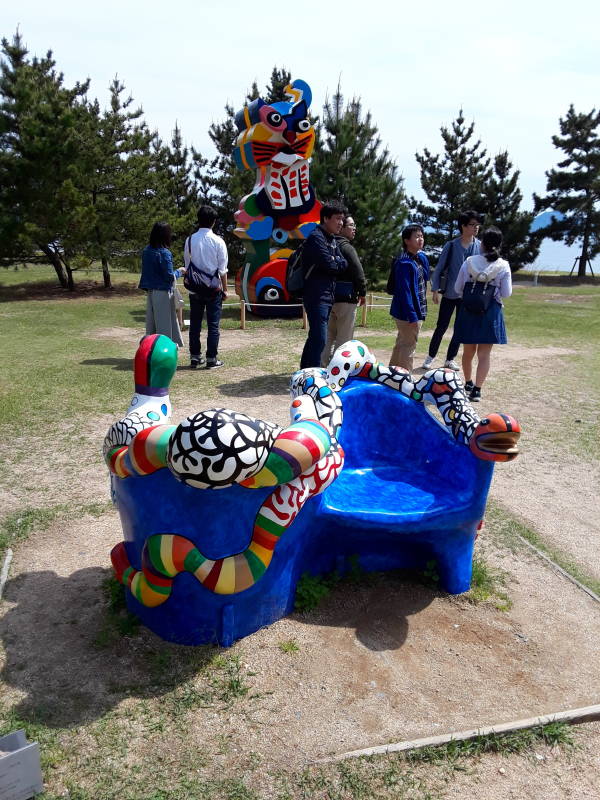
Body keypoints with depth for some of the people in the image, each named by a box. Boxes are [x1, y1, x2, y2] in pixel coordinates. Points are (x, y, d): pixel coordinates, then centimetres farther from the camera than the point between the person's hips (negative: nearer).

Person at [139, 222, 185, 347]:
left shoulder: (146, 250, 5)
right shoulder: (164, 253, -16)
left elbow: (147, 271, 12)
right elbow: (169, 276, -16)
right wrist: (179, 272, 2)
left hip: (150, 291, 7)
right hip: (163, 293, -7)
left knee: (151, 322, 14)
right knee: (165, 323, 0)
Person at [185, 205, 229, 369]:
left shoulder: (190, 240, 0)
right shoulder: (218, 241, -7)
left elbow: (187, 265, 4)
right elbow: (222, 269, -5)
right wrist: (225, 289, 4)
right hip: (213, 288, -3)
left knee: (195, 324, 9)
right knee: (213, 325, 3)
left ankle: (195, 357, 13)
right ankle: (211, 358, 4)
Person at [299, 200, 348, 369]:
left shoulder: (332, 239, 18)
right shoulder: (316, 237, -11)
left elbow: (342, 263, 11)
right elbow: (330, 265, -19)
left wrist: (336, 263, -8)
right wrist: (338, 264, 1)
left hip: (327, 296, 9)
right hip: (316, 296, -9)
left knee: (315, 337, 14)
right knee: (319, 338, -12)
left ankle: (305, 372, 23)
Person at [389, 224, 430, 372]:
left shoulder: (421, 258, 9)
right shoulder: (404, 263, -19)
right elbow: (404, 291, -22)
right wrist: (412, 316, -23)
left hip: (417, 310, 9)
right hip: (408, 312, -9)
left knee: (401, 344, 19)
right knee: (409, 346, -1)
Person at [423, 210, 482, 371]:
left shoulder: (480, 247, 0)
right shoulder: (451, 246, -5)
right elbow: (439, 268, -1)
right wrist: (435, 290, -7)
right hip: (449, 294, -2)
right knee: (441, 327, 3)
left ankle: (450, 359, 22)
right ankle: (431, 357, 19)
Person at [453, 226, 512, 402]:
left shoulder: (469, 262, -6)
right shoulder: (503, 266, -8)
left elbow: (458, 288, -1)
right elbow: (506, 293, -5)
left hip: (468, 310, 2)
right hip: (491, 311, -2)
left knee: (468, 351, 17)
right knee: (484, 354, 5)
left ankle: (468, 383, 35)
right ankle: (477, 390, 0)